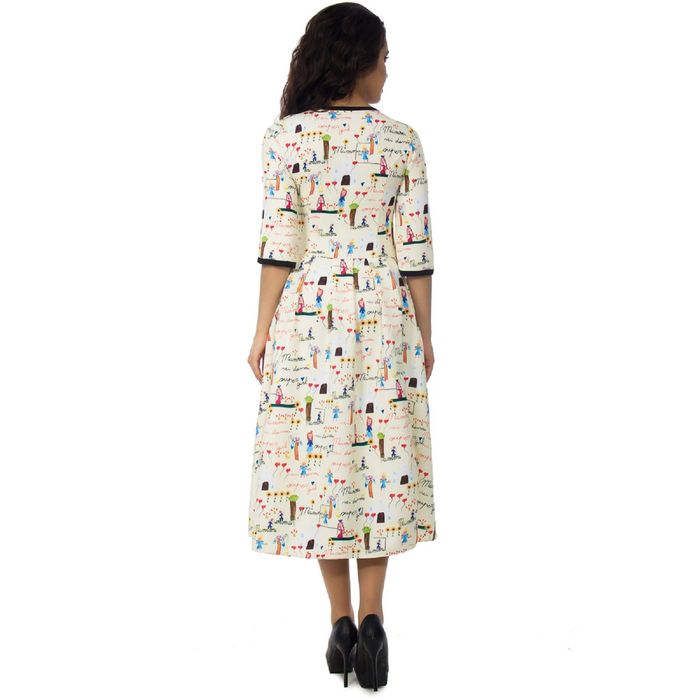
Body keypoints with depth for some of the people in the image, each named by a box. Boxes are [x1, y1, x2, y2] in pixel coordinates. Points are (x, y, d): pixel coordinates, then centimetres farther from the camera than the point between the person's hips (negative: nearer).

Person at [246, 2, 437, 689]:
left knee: (317, 453, 7)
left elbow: (279, 243, -7)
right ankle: (371, 615, 4)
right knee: (380, 455, 9)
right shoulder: (401, 140, -1)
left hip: (308, 317, -1)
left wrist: (263, 330, 0)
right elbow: (415, 247, -2)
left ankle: (342, 621, 13)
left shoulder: (284, 136, -3)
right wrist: (424, 333, 7)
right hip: (384, 318, 1)